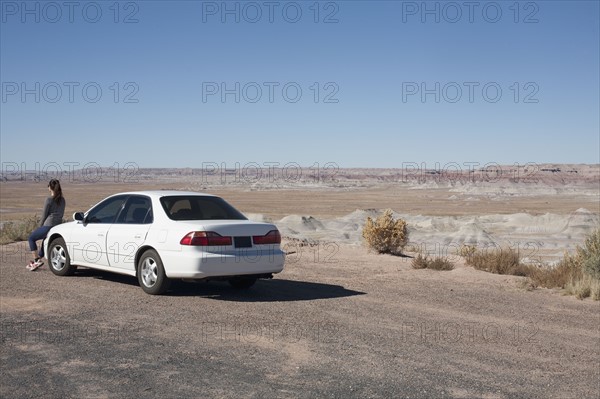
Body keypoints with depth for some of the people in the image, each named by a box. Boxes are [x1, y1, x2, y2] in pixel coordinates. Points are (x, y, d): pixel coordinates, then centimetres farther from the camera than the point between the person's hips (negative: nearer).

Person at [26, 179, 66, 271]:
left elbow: (44, 216, -5)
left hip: (48, 226, -7)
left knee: (31, 238, 14)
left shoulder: (49, 200, -9)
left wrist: (40, 227, 9)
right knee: (45, 242, 26)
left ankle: (37, 260, 8)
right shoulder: (62, 200, 11)